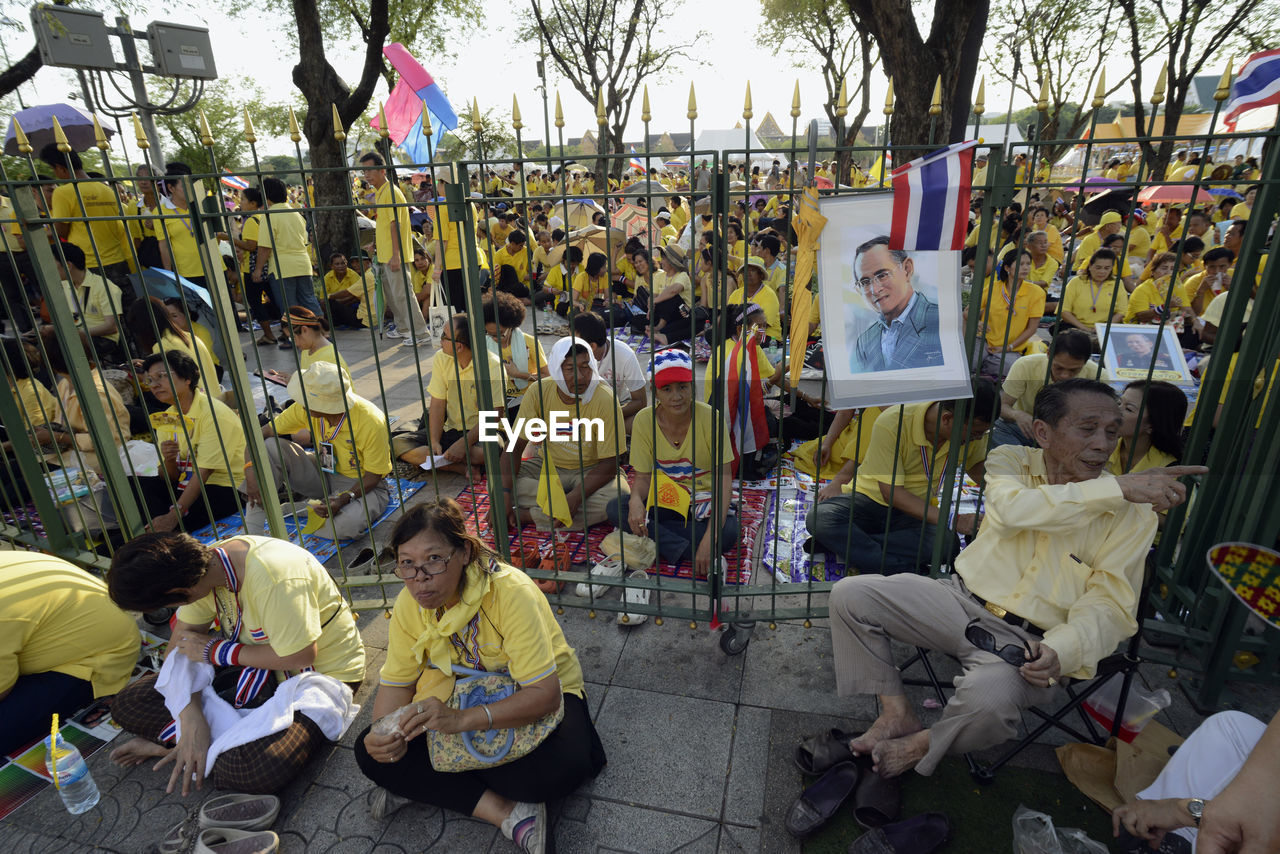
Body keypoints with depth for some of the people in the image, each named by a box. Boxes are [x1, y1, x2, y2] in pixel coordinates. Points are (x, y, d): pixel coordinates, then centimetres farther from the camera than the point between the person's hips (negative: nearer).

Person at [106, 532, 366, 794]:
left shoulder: (272, 580, -35)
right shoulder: (203, 562, -11)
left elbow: (301, 657, -27)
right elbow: (179, 647, -4)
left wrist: (216, 651, -18)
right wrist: (190, 717, -18)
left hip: (324, 672, -6)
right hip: (255, 666, 6)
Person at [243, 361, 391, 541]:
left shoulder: (372, 423, -30)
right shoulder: (304, 409, -14)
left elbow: (374, 475, -20)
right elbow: (262, 434, -8)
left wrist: (344, 499, -35)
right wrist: (251, 472, -24)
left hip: (363, 485, -5)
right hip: (323, 473, 5)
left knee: (349, 523, -38)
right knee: (272, 448, -16)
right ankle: (251, 532, -15)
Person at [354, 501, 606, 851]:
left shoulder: (510, 592, -32)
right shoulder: (409, 605, -13)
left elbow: (545, 692, -36)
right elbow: (396, 683, -5)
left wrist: (462, 719, -46)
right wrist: (384, 733, -26)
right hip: (464, 700, 5)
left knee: (564, 764, -35)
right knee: (371, 752, -14)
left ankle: (422, 784, -12)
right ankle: (505, 811, -19)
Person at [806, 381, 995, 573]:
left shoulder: (974, 434, -9)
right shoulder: (892, 423, -25)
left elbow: (976, 467, 16)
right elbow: (891, 492, -23)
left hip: (919, 508, 3)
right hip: (872, 498, -3)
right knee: (819, 519, -34)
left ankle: (845, 544, -24)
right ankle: (900, 569, -33)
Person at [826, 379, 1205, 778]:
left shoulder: (1134, 513, -4)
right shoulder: (1010, 460, 0)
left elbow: (1109, 605, -6)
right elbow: (1012, 507, -24)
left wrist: (1060, 650, -26)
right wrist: (1119, 487, -27)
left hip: (1028, 640, -2)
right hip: (962, 597, 3)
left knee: (990, 699, -35)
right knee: (850, 594, -14)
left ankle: (920, 746, 0)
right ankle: (897, 712, 2)